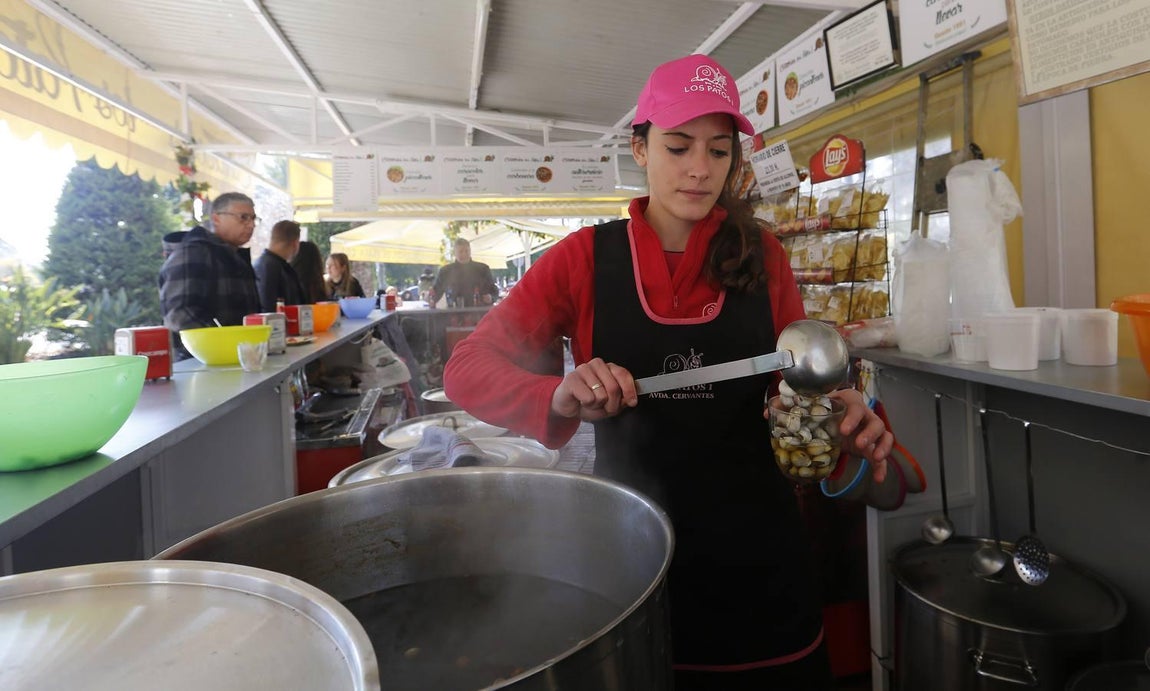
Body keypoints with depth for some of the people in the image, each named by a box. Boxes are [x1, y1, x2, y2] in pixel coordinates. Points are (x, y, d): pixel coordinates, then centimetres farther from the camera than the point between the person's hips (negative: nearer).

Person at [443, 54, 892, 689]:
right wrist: (558, 399, -27)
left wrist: (843, 416, -18)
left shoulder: (762, 256, -1)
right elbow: (467, 368, -8)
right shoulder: (588, 257, -6)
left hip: (754, 545, 2)